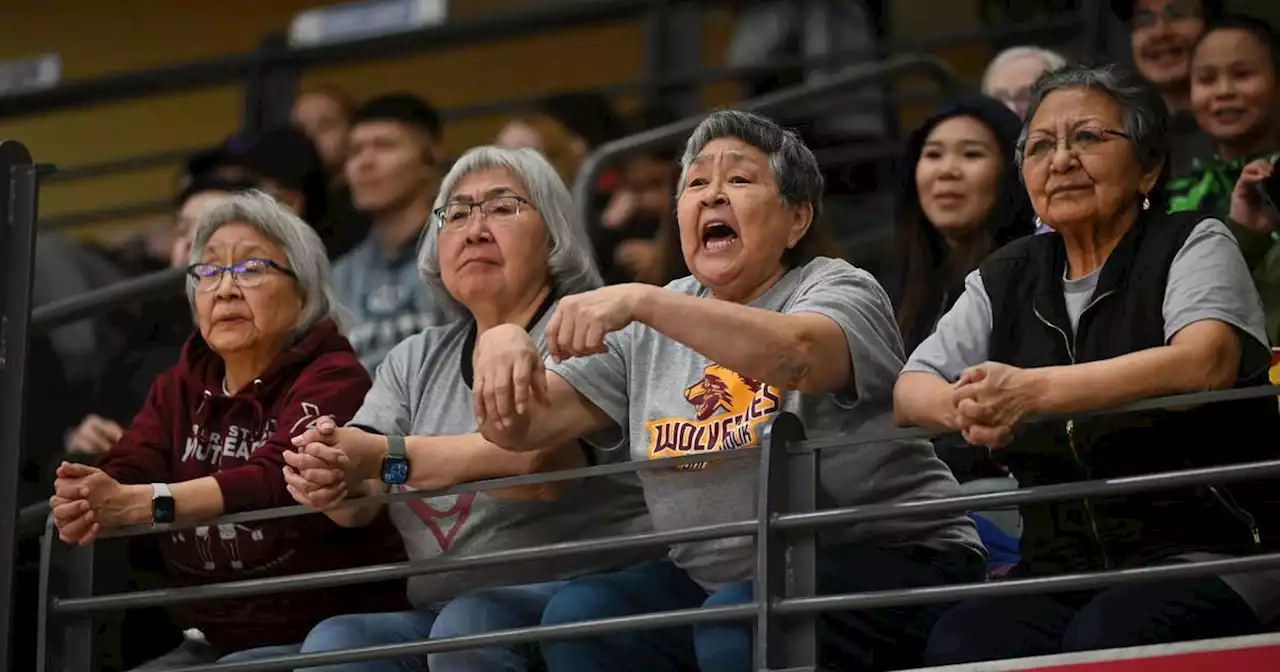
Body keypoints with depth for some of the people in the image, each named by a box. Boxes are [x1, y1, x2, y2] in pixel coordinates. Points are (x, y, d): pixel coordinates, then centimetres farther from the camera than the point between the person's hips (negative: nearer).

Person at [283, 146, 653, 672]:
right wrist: (323, 475, -22)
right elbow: (359, 503, 3)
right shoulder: (417, 359, 18)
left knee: (471, 624, -34)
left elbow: (539, 457, -21)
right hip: (436, 612, 5)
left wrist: (383, 457, -28)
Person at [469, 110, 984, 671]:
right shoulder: (659, 324, 12)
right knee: (578, 616, -16)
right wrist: (503, 346, -19)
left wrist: (640, 301, -38)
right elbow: (527, 424, 4)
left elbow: (797, 355, -31)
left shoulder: (837, 290, -5)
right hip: (714, 577, 6)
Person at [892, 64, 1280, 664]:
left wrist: (1031, 390, -26)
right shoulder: (1005, 279, 17)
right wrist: (964, 408, -17)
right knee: (959, 642, -27)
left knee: (1105, 638, -35)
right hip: (1057, 574, 4)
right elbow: (909, 389, 9)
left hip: (1205, 556, -4)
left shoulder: (1193, 245, 2)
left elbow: (1206, 362, -18)